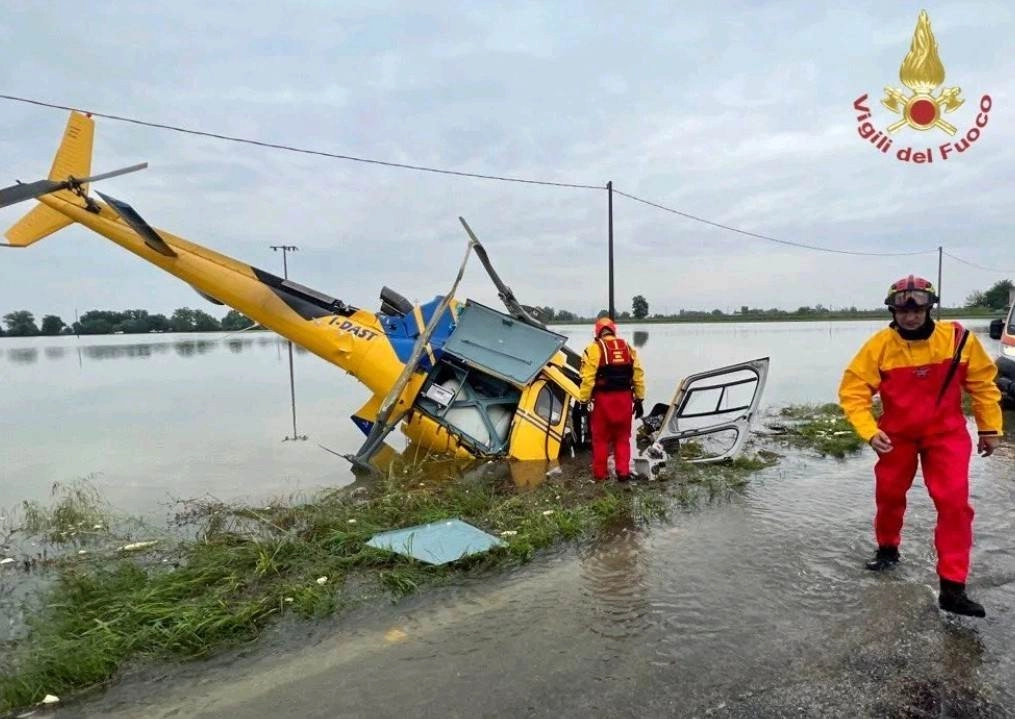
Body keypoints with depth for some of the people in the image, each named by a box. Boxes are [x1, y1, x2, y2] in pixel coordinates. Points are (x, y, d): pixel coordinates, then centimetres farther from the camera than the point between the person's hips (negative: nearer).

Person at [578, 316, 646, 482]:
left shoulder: (594, 348, -3)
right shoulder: (628, 347, 11)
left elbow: (588, 378, -11)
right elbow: (638, 376, 9)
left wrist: (584, 400, -7)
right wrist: (639, 400, 13)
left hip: (604, 398, -3)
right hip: (624, 398, 4)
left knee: (601, 438, 8)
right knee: (622, 437, 14)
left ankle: (600, 474, 14)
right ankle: (623, 472, 12)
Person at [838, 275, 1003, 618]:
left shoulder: (958, 338, -15)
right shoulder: (879, 346, -18)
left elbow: (982, 382, -1)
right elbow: (853, 391, -16)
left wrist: (990, 427, 4)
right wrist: (870, 431, -27)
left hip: (946, 432, 0)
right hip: (897, 433, 1)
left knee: (954, 503, -9)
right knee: (889, 495, 14)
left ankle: (952, 587, 0)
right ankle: (888, 548, 42)